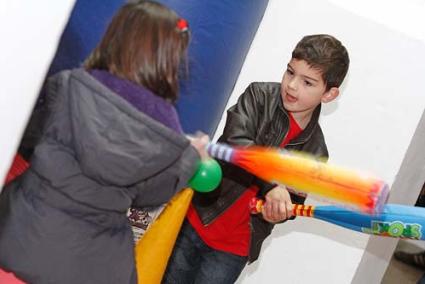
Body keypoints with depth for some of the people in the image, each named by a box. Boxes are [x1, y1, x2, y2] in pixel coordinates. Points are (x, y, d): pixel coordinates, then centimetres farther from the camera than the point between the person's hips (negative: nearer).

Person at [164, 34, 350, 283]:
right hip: (195, 218, 0)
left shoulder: (315, 150, -1)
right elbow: (235, 142, -22)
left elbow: (292, 202, 3)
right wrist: (270, 184, -35)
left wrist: (276, 213, -21)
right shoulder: (260, 96, -6)